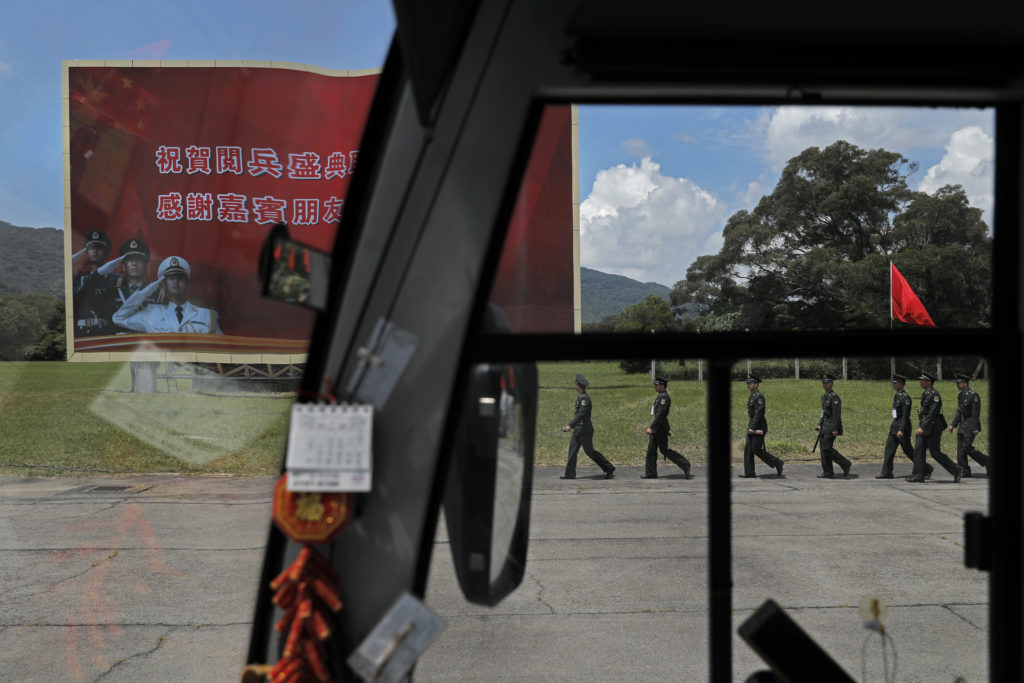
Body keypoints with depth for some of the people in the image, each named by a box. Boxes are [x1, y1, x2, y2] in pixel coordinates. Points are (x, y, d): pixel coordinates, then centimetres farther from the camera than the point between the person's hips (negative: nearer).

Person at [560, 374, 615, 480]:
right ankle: (570, 474, 10)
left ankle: (609, 468, 8)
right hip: (578, 429, 10)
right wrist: (570, 425, 21)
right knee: (572, 450, 7)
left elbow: (581, 414, -25)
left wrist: (570, 425, -29)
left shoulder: (585, 398, -18)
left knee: (590, 451, -3)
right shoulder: (580, 397, 12)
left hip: (585, 430, -10)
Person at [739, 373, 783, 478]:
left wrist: (752, 427, -23)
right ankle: (749, 472, 7)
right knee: (748, 449, 5)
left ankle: (777, 462, 8)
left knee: (757, 449, -8)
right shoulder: (751, 396, 15)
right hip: (752, 427, 10)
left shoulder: (759, 396, -15)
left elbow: (759, 413, -22)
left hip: (758, 428, -10)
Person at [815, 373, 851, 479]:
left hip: (832, 425, -9)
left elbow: (836, 414, -18)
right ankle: (828, 473, 11)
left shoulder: (834, 397, -15)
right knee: (824, 448, 7)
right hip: (825, 425, 9)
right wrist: (820, 424, 16)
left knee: (827, 448, -10)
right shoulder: (824, 396, 14)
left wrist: (835, 429, -21)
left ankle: (845, 464, 4)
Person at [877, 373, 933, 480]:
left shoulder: (905, 397, -16)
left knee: (909, 451, -1)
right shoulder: (896, 396, 12)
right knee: (889, 449, 4)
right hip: (895, 426, 9)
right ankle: (886, 473, 5)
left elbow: (906, 416, -21)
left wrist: (901, 430, -25)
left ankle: (927, 469, 14)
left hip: (902, 427, -9)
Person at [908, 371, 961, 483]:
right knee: (918, 449, 0)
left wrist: (922, 427, -26)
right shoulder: (925, 394, 14)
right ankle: (918, 475, 0)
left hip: (933, 428, -9)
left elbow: (932, 413, -22)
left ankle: (956, 470, 13)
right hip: (924, 427, 9)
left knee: (936, 453, -3)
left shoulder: (935, 395, -15)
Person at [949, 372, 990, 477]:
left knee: (966, 447, -10)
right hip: (962, 425, 8)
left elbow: (976, 412, -16)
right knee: (961, 448, 4)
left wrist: (976, 428, -19)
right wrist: (953, 425, 12)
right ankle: (964, 472, 8)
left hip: (970, 426, -8)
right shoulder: (960, 396, 14)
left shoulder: (973, 395, -13)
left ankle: (987, 461, 9)